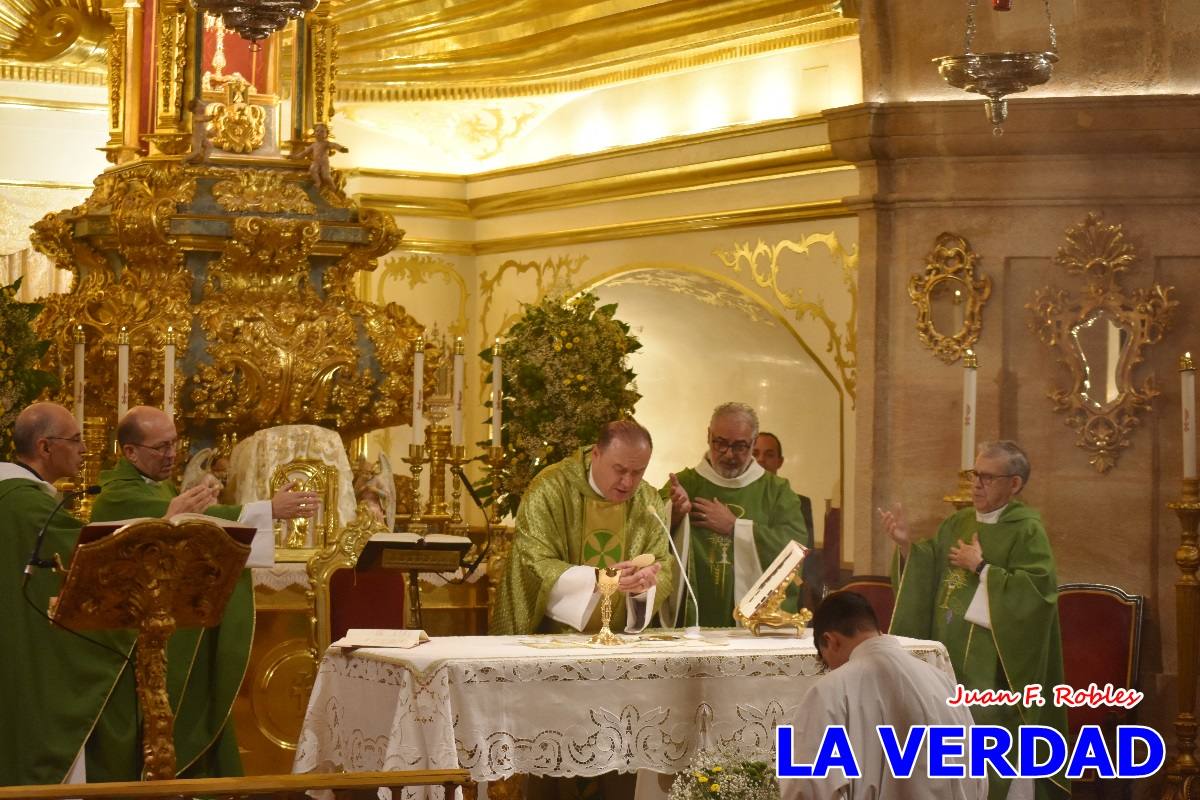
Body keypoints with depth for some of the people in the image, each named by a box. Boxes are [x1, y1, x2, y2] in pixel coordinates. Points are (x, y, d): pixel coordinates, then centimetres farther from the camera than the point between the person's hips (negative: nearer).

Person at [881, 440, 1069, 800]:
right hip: (950, 658, 6)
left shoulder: (1027, 531, -8)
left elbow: (1037, 591, -19)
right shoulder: (956, 524, 12)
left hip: (995, 667, -6)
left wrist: (981, 568, -15)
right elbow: (928, 580, 14)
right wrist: (907, 546, -3)